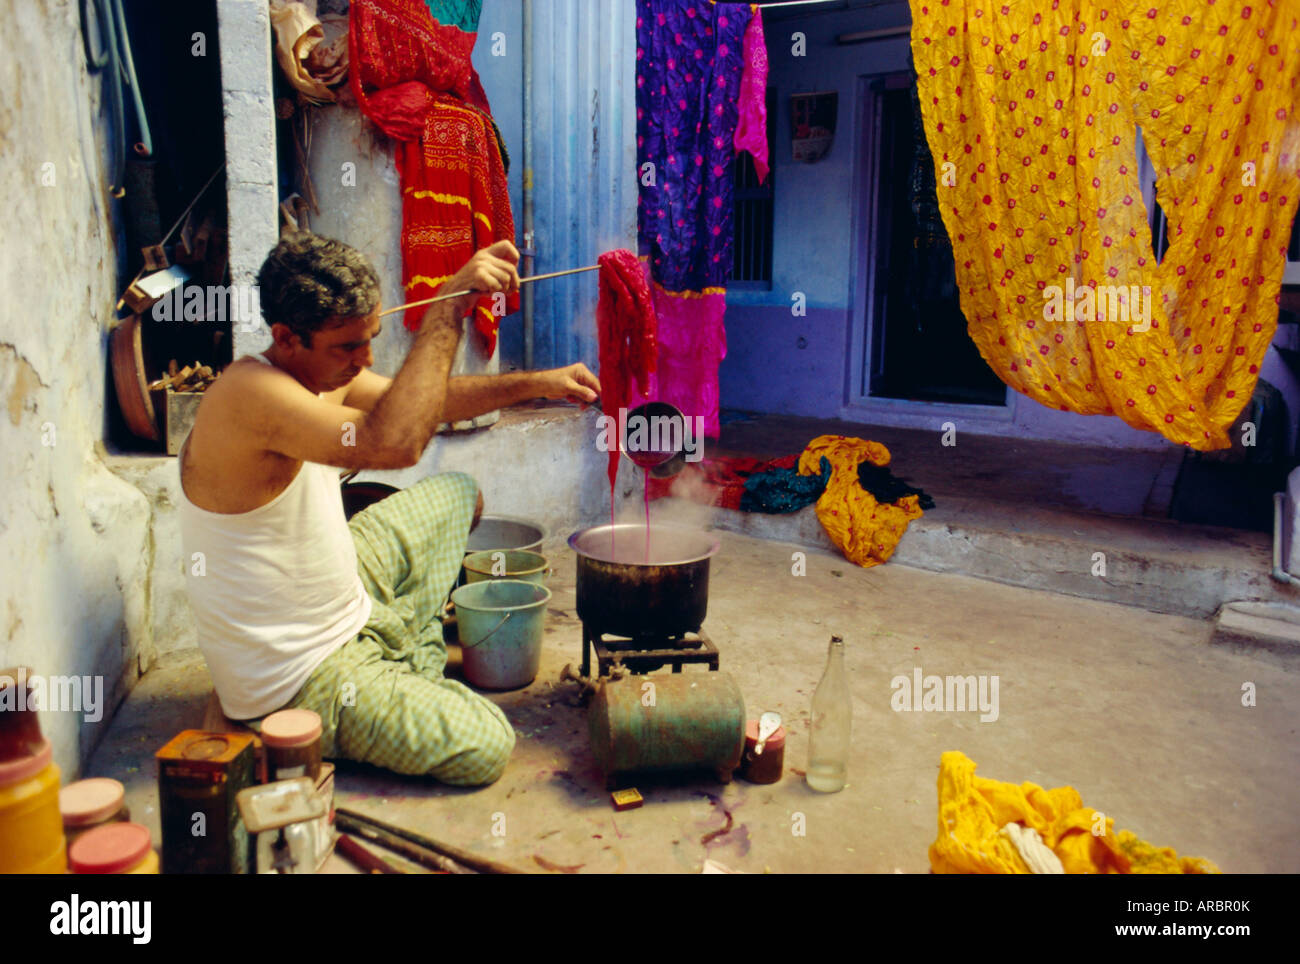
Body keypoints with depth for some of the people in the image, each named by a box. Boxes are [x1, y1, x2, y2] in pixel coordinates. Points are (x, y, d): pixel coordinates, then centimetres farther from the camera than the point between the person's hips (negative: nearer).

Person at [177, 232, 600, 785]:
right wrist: (450, 305, -40)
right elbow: (394, 443, -45)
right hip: (297, 682, -10)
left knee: (457, 494, 23)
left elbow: (426, 400, 14)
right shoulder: (252, 394, -31)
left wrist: (538, 383, 5)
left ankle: (413, 668, 24)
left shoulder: (325, 371, 0)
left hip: (342, 603, 10)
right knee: (486, 747, -16)